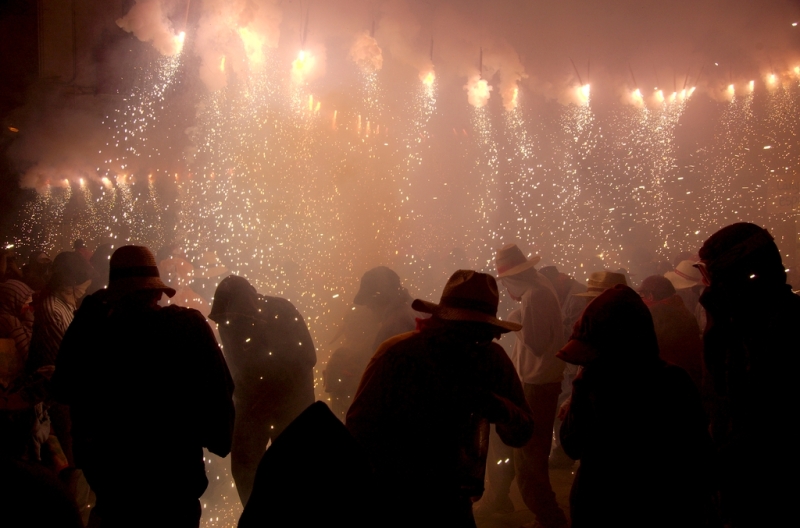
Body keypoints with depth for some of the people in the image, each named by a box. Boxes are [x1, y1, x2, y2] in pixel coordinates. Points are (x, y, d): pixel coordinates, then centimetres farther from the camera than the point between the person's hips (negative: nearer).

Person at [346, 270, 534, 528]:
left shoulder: (493, 359, -8)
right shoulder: (397, 354, -20)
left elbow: (521, 434, -6)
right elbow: (360, 426, -14)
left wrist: (500, 409, -27)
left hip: (453, 503, 3)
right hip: (392, 502, -3)